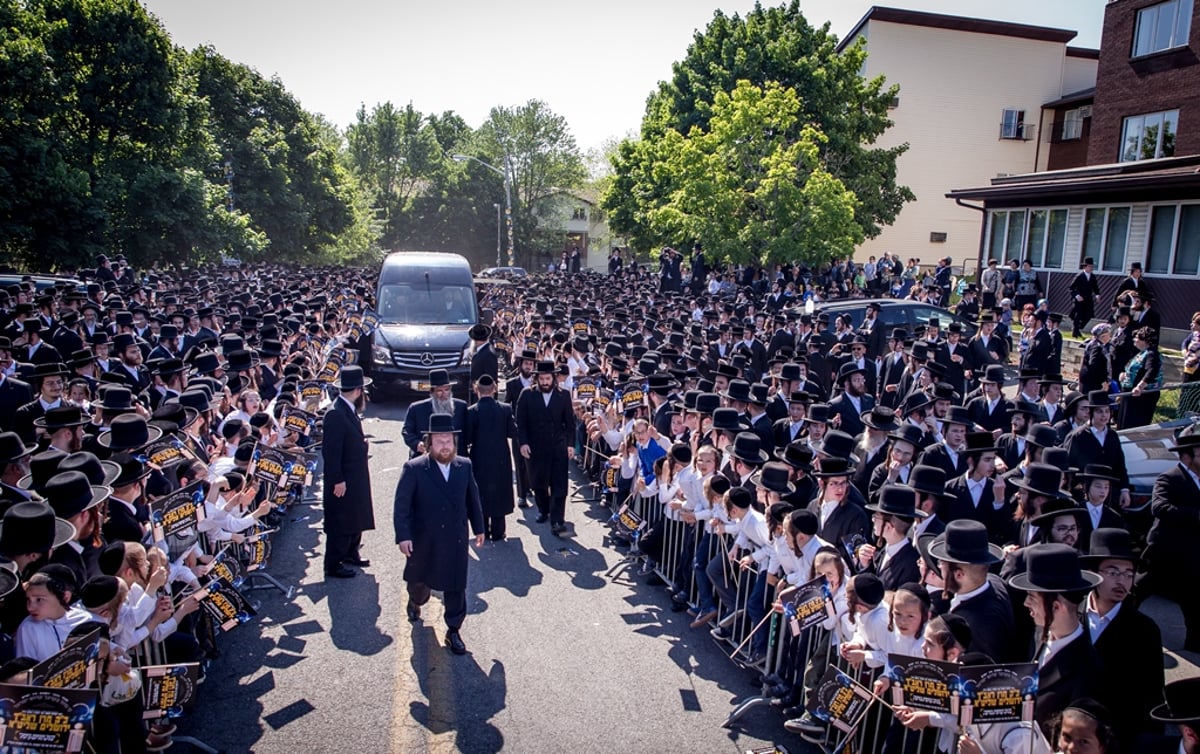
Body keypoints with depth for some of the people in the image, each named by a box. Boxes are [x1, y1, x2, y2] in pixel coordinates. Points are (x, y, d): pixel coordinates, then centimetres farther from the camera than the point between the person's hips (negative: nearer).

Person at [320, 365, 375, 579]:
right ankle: (333, 565, 16)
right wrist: (338, 481, -21)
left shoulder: (349, 410, 5)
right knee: (340, 524, 3)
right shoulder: (335, 414, -24)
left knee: (355, 519, 21)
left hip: (356, 478, 9)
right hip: (343, 481, -9)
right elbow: (331, 451, -24)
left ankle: (350, 553, 37)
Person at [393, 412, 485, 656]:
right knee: (419, 580, 21)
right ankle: (416, 602, 55)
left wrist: (478, 527, 10)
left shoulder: (465, 466, -2)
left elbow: (472, 499, 7)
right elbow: (401, 506, -13)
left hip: (456, 539, 1)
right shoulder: (413, 469, -13)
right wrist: (403, 536, -18)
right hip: (424, 539, -1)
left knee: (456, 586, 4)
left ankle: (453, 631, 19)